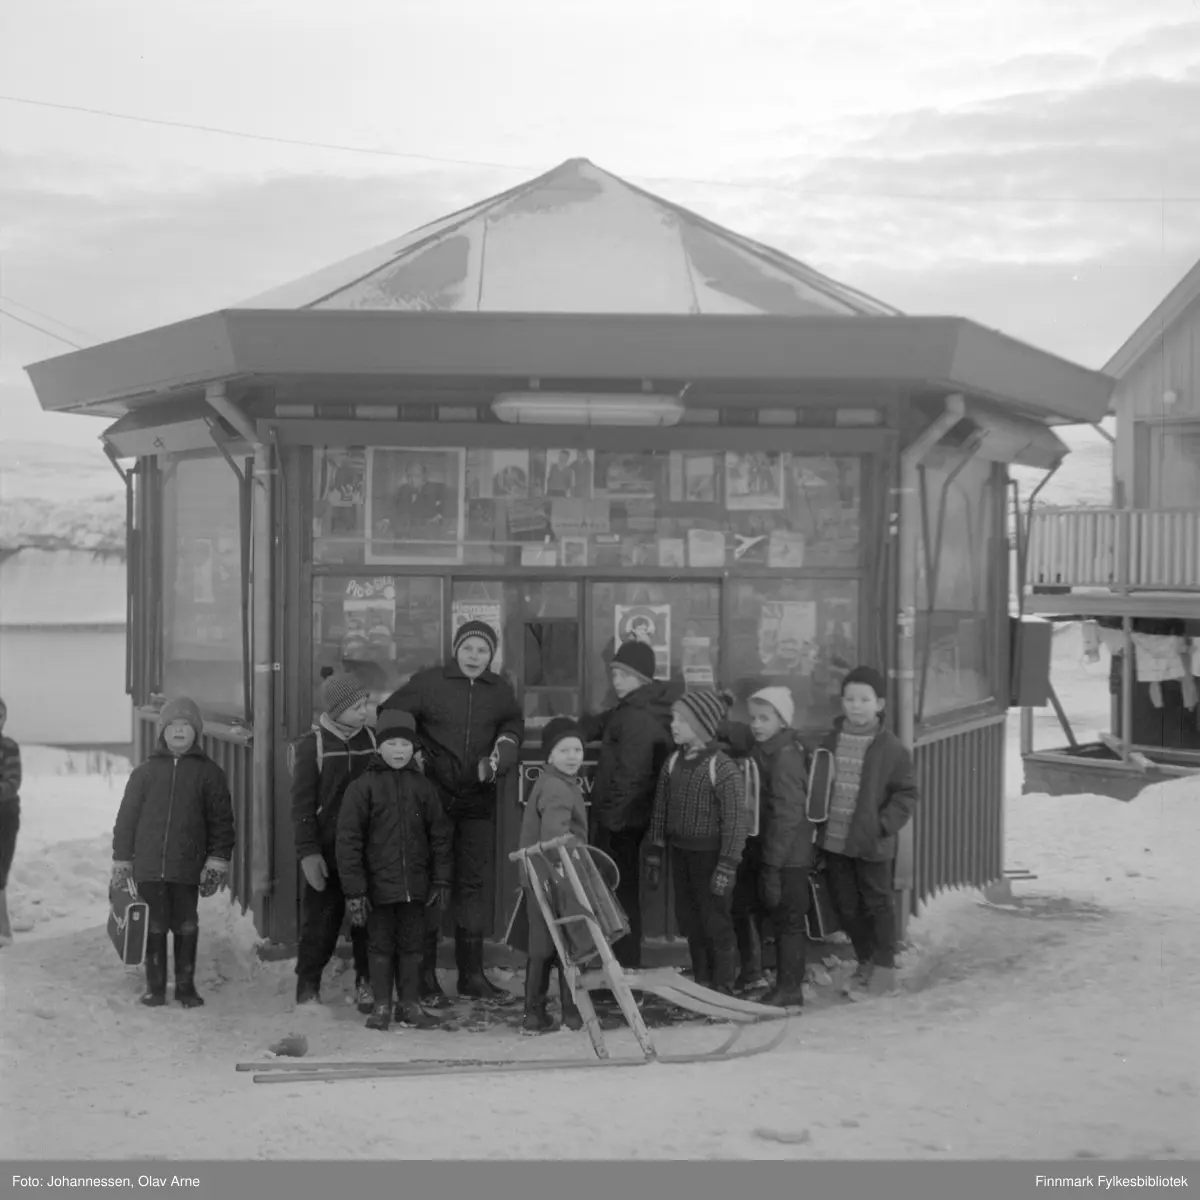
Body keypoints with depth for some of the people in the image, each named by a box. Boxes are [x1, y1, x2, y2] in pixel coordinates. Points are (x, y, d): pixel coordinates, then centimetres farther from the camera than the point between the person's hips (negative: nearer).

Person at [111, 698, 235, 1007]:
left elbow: (221, 820, 2)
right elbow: (126, 817, 9)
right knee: (154, 927, 5)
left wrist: (217, 861, -4)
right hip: (149, 866, 1)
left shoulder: (209, 772, 4)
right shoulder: (146, 771, 7)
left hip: (188, 868, -1)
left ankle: (185, 985, 17)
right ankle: (155, 987, 16)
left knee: (186, 927, 6)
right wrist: (121, 861, 6)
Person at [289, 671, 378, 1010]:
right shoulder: (312, 746, -4)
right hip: (327, 851, -3)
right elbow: (301, 805, -4)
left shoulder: (371, 740, 6)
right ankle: (308, 989, 16)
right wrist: (307, 852, -11)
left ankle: (367, 987, 16)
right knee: (320, 923, 2)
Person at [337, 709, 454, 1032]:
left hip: (415, 885, 3)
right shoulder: (363, 787, -5)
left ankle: (410, 1005, 20)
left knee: (412, 945, 10)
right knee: (381, 947, 7)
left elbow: (440, 836, 9)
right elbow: (348, 841, -6)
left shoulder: (423, 787, 5)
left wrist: (441, 881, 5)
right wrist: (354, 890, -10)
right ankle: (381, 1006, 18)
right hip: (379, 885, -3)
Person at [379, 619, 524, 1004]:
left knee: (474, 883, 9)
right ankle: (425, 975, 6)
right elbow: (388, 716, 1)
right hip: (434, 797, -4)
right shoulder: (428, 683, -4)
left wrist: (502, 751, 7)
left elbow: (514, 725, 25)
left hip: (478, 801, 4)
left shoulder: (500, 691, 7)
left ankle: (471, 973, 18)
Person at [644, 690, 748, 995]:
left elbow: (735, 820, -15)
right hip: (680, 853, 7)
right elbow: (660, 810, 13)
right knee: (689, 920, 13)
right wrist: (655, 852, 12)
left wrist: (727, 865, -18)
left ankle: (723, 989, 11)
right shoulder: (673, 763, 6)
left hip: (710, 854, -7)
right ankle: (701, 984, 25)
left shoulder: (723, 769, -14)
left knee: (715, 922, -1)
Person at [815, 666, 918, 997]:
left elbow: (906, 792, -4)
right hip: (833, 841, 5)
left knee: (878, 903, 7)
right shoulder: (831, 741, 5)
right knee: (845, 904, 13)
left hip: (871, 844, -5)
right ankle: (865, 962, 30)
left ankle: (884, 966, 22)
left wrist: (885, 824, -14)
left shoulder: (891, 747, -8)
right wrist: (819, 823, 5)